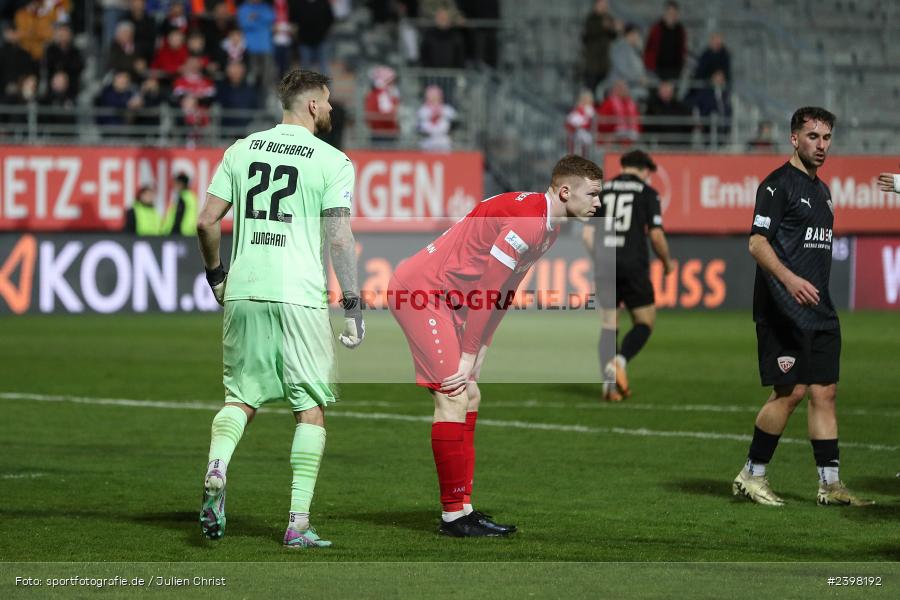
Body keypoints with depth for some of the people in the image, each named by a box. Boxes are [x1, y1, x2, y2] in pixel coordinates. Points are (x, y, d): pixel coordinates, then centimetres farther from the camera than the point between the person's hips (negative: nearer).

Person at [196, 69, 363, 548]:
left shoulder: (241, 150, 9)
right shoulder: (332, 162, -3)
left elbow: (206, 222, 7)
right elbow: (340, 239, -8)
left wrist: (215, 274, 23)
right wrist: (353, 305, -3)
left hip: (244, 292, 4)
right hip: (300, 295, -4)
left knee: (241, 397, 15)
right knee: (311, 408, 5)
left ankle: (216, 468, -15)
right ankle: (298, 523, 0)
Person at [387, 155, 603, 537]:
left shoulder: (548, 225, 11)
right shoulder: (527, 218, -21)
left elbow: (503, 293, 13)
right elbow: (486, 290, -20)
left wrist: (476, 355, 7)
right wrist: (469, 357, -15)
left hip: (443, 300, 11)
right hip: (418, 290, -11)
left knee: (469, 396, 9)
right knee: (454, 397, -13)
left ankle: (462, 510, 11)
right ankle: (453, 515, -10)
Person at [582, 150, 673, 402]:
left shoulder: (603, 190, 13)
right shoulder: (647, 193, 2)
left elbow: (587, 234, 8)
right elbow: (656, 235, -5)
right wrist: (667, 262, 12)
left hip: (604, 266, 4)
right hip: (634, 265, -4)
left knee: (608, 325, 10)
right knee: (645, 320, 9)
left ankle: (609, 382, -2)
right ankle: (619, 361, -16)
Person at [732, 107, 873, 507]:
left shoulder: (821, 189, 19)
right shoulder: (778, 184, -7)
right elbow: (757, 242, -15)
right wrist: (790, 279, -29)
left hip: (819, 310, 8)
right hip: (784, 310, -8)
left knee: (824, 392, 5)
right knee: (790, 391, -9)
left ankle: (830, 485, 6)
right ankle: (751, 475, 2)